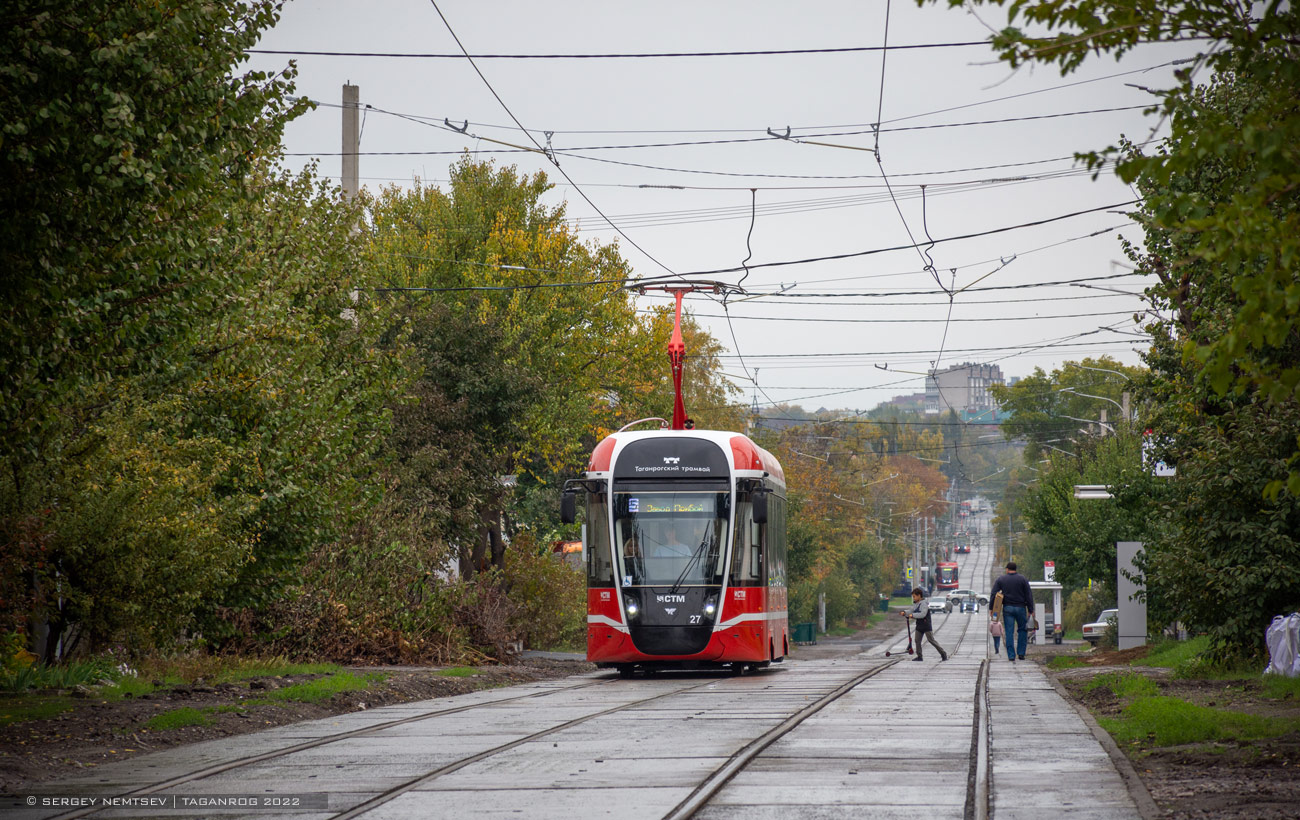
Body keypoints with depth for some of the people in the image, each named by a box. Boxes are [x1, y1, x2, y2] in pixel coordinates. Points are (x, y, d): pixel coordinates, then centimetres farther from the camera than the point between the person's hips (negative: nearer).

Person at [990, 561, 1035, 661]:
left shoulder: (1000, 580, 4)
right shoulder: (1023, 579, 2)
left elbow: (993, 594, -3)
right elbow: (1029, 596, -2)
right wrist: (1030, 610, 2)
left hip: (1007, 608, 0)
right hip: (1020, 608, 0)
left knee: (1009, 632, 0)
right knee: (1022, 630, 14)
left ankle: (1011, 655, -4)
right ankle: (1021, 653, 8)